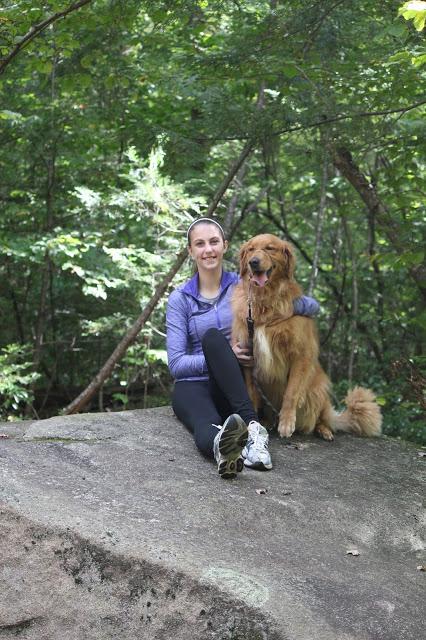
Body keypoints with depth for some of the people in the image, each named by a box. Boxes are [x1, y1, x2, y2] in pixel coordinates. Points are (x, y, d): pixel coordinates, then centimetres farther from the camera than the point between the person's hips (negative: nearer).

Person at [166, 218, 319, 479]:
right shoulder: (180, 299, 4)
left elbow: (313, 307, -1)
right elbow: (177, 364, -4)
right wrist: (226, 356, -18)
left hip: (231, 389, 0)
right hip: (193, 385, 0)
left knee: (212, 337, -31)